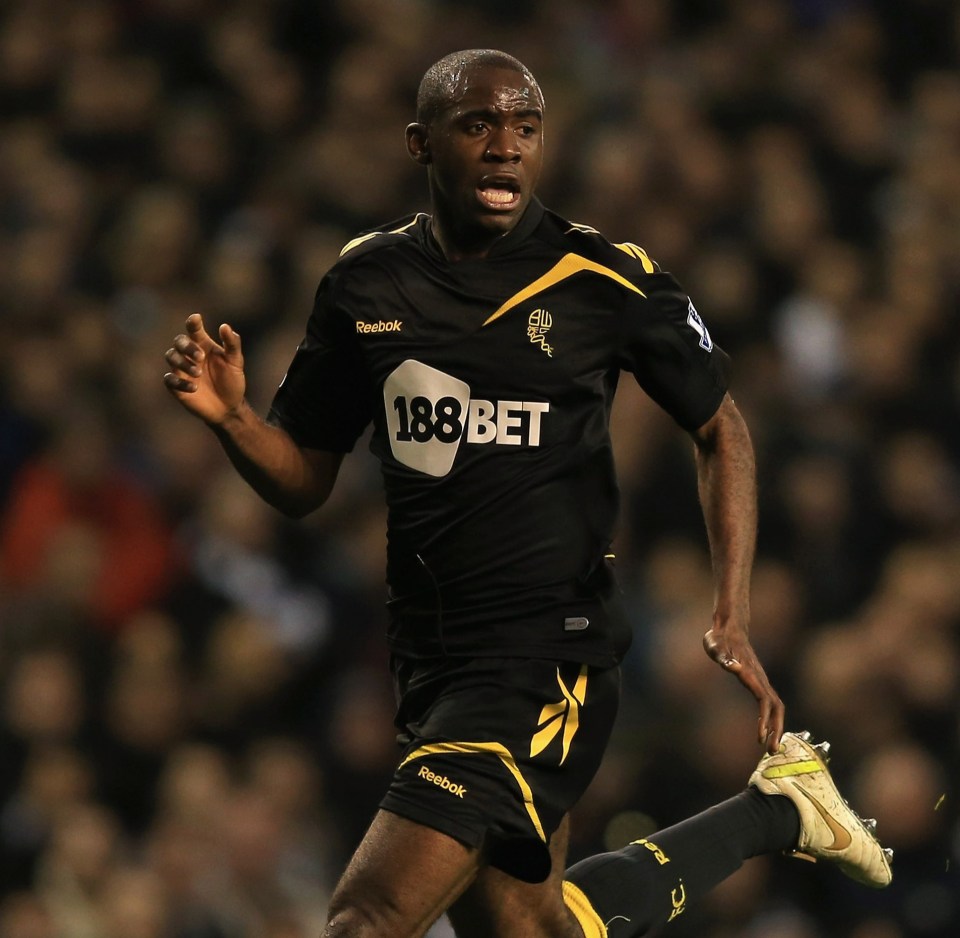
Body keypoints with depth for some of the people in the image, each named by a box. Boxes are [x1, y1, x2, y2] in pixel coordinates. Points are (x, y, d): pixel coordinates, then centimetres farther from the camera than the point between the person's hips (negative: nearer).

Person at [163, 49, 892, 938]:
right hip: (430, 659, 6)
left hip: (549, 655, -6)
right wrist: (227, 416, -10)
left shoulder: (606, 280, -7)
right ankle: (773, 812, 33)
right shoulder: (365, 282, 5)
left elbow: (719, 429, 6)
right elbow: (303, 479, 12)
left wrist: (732, 618, -4)